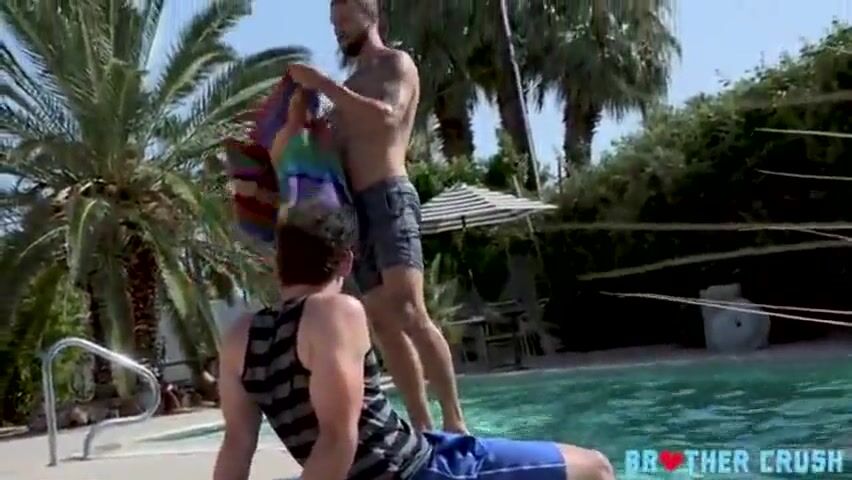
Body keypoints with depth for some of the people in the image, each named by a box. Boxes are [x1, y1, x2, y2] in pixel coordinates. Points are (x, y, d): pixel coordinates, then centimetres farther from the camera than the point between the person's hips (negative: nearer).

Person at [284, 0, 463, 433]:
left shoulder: (396, 63, 5)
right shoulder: (351, 87, 27)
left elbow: (386, 119, -15)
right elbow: (335, 146, 24)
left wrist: (323, 85, -14)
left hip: (389, 199, -8)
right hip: (357, 208, 8)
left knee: (408, 311, -21)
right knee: (383, 323, 2)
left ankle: (454, 421, -20)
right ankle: (422, 426, 4)